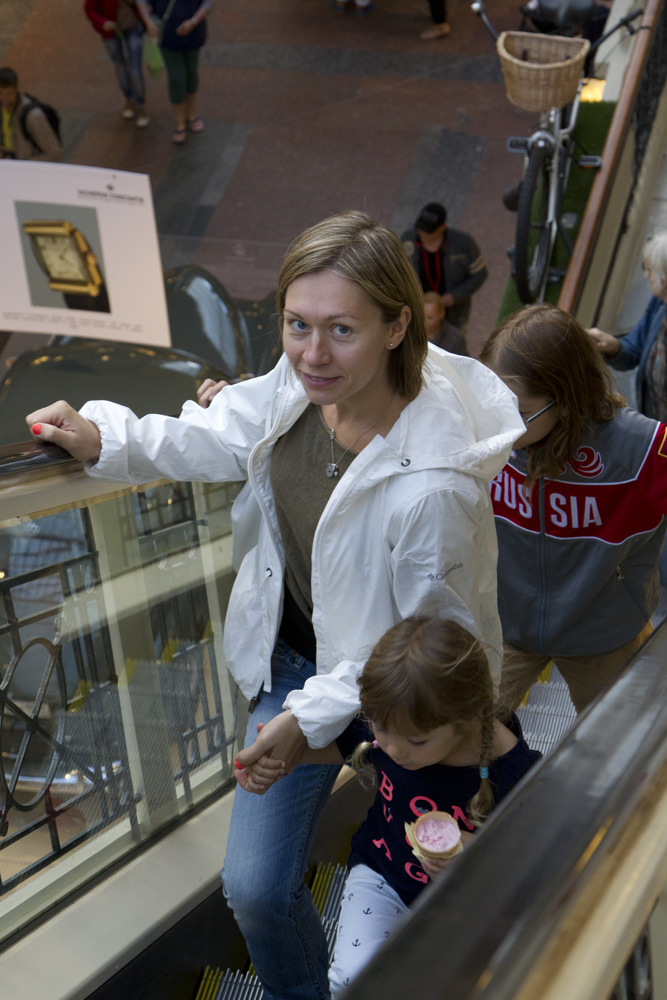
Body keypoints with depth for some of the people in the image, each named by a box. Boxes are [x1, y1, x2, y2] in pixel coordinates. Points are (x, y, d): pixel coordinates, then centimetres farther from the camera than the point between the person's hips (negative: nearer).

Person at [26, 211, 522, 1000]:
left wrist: (315, 715, -22)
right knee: (255, 889, 19)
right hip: (295, 656, 6)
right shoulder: (298, 386, -16)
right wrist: (105, 439, -8)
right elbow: (216, 437, 5)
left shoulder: (433, 487, -37)